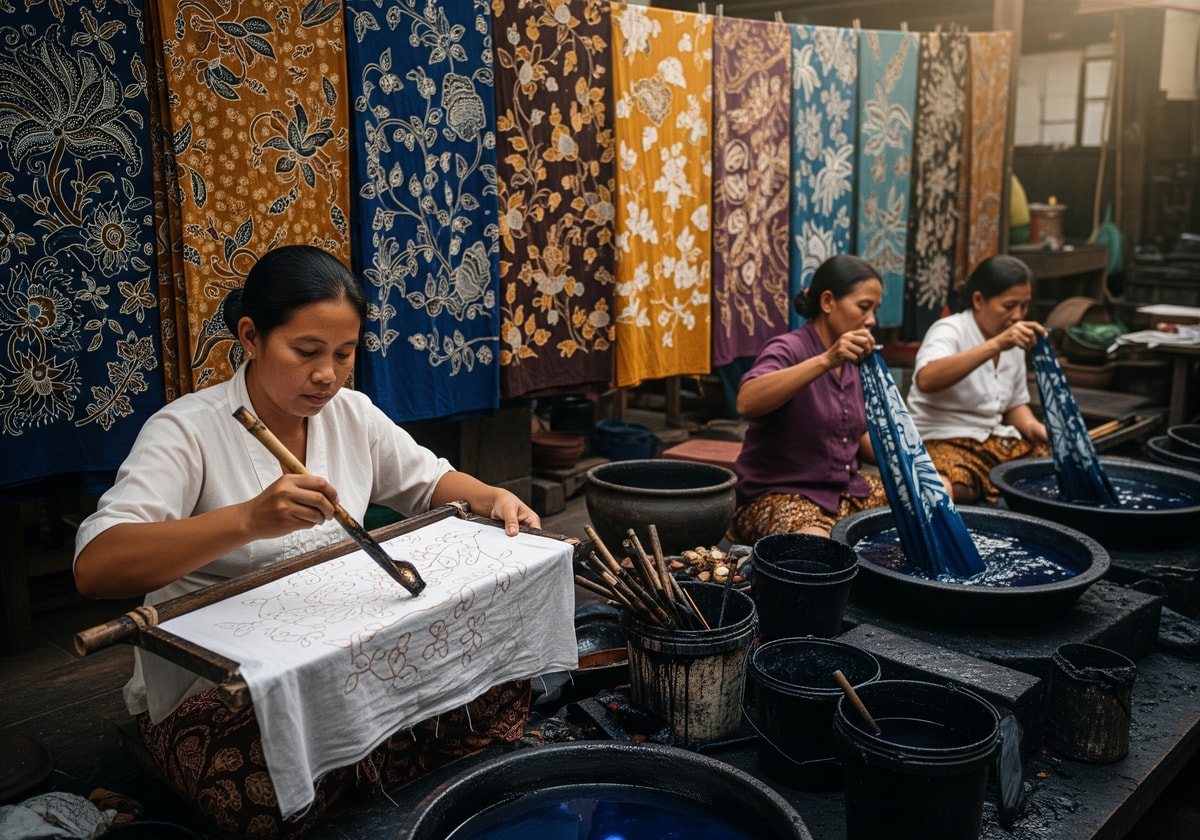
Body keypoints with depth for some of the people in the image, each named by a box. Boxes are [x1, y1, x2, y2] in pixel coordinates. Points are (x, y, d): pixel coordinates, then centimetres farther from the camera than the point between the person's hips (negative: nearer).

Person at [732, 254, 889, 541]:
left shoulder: (851, 363, 10)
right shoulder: (788, 349, -13)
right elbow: (746, 402, -34)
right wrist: (825, 361, -39)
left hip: (848, 492, 8)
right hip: (779, 497, -8)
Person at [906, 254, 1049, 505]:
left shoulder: (1014, 343, 13)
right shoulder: (950, 331, -10)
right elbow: (926, 380, -33)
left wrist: (1032, 427, 0)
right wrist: (996, 345, -39)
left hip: (995, 440, 8)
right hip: (944, 442, -7)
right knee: (956, 489, -38)